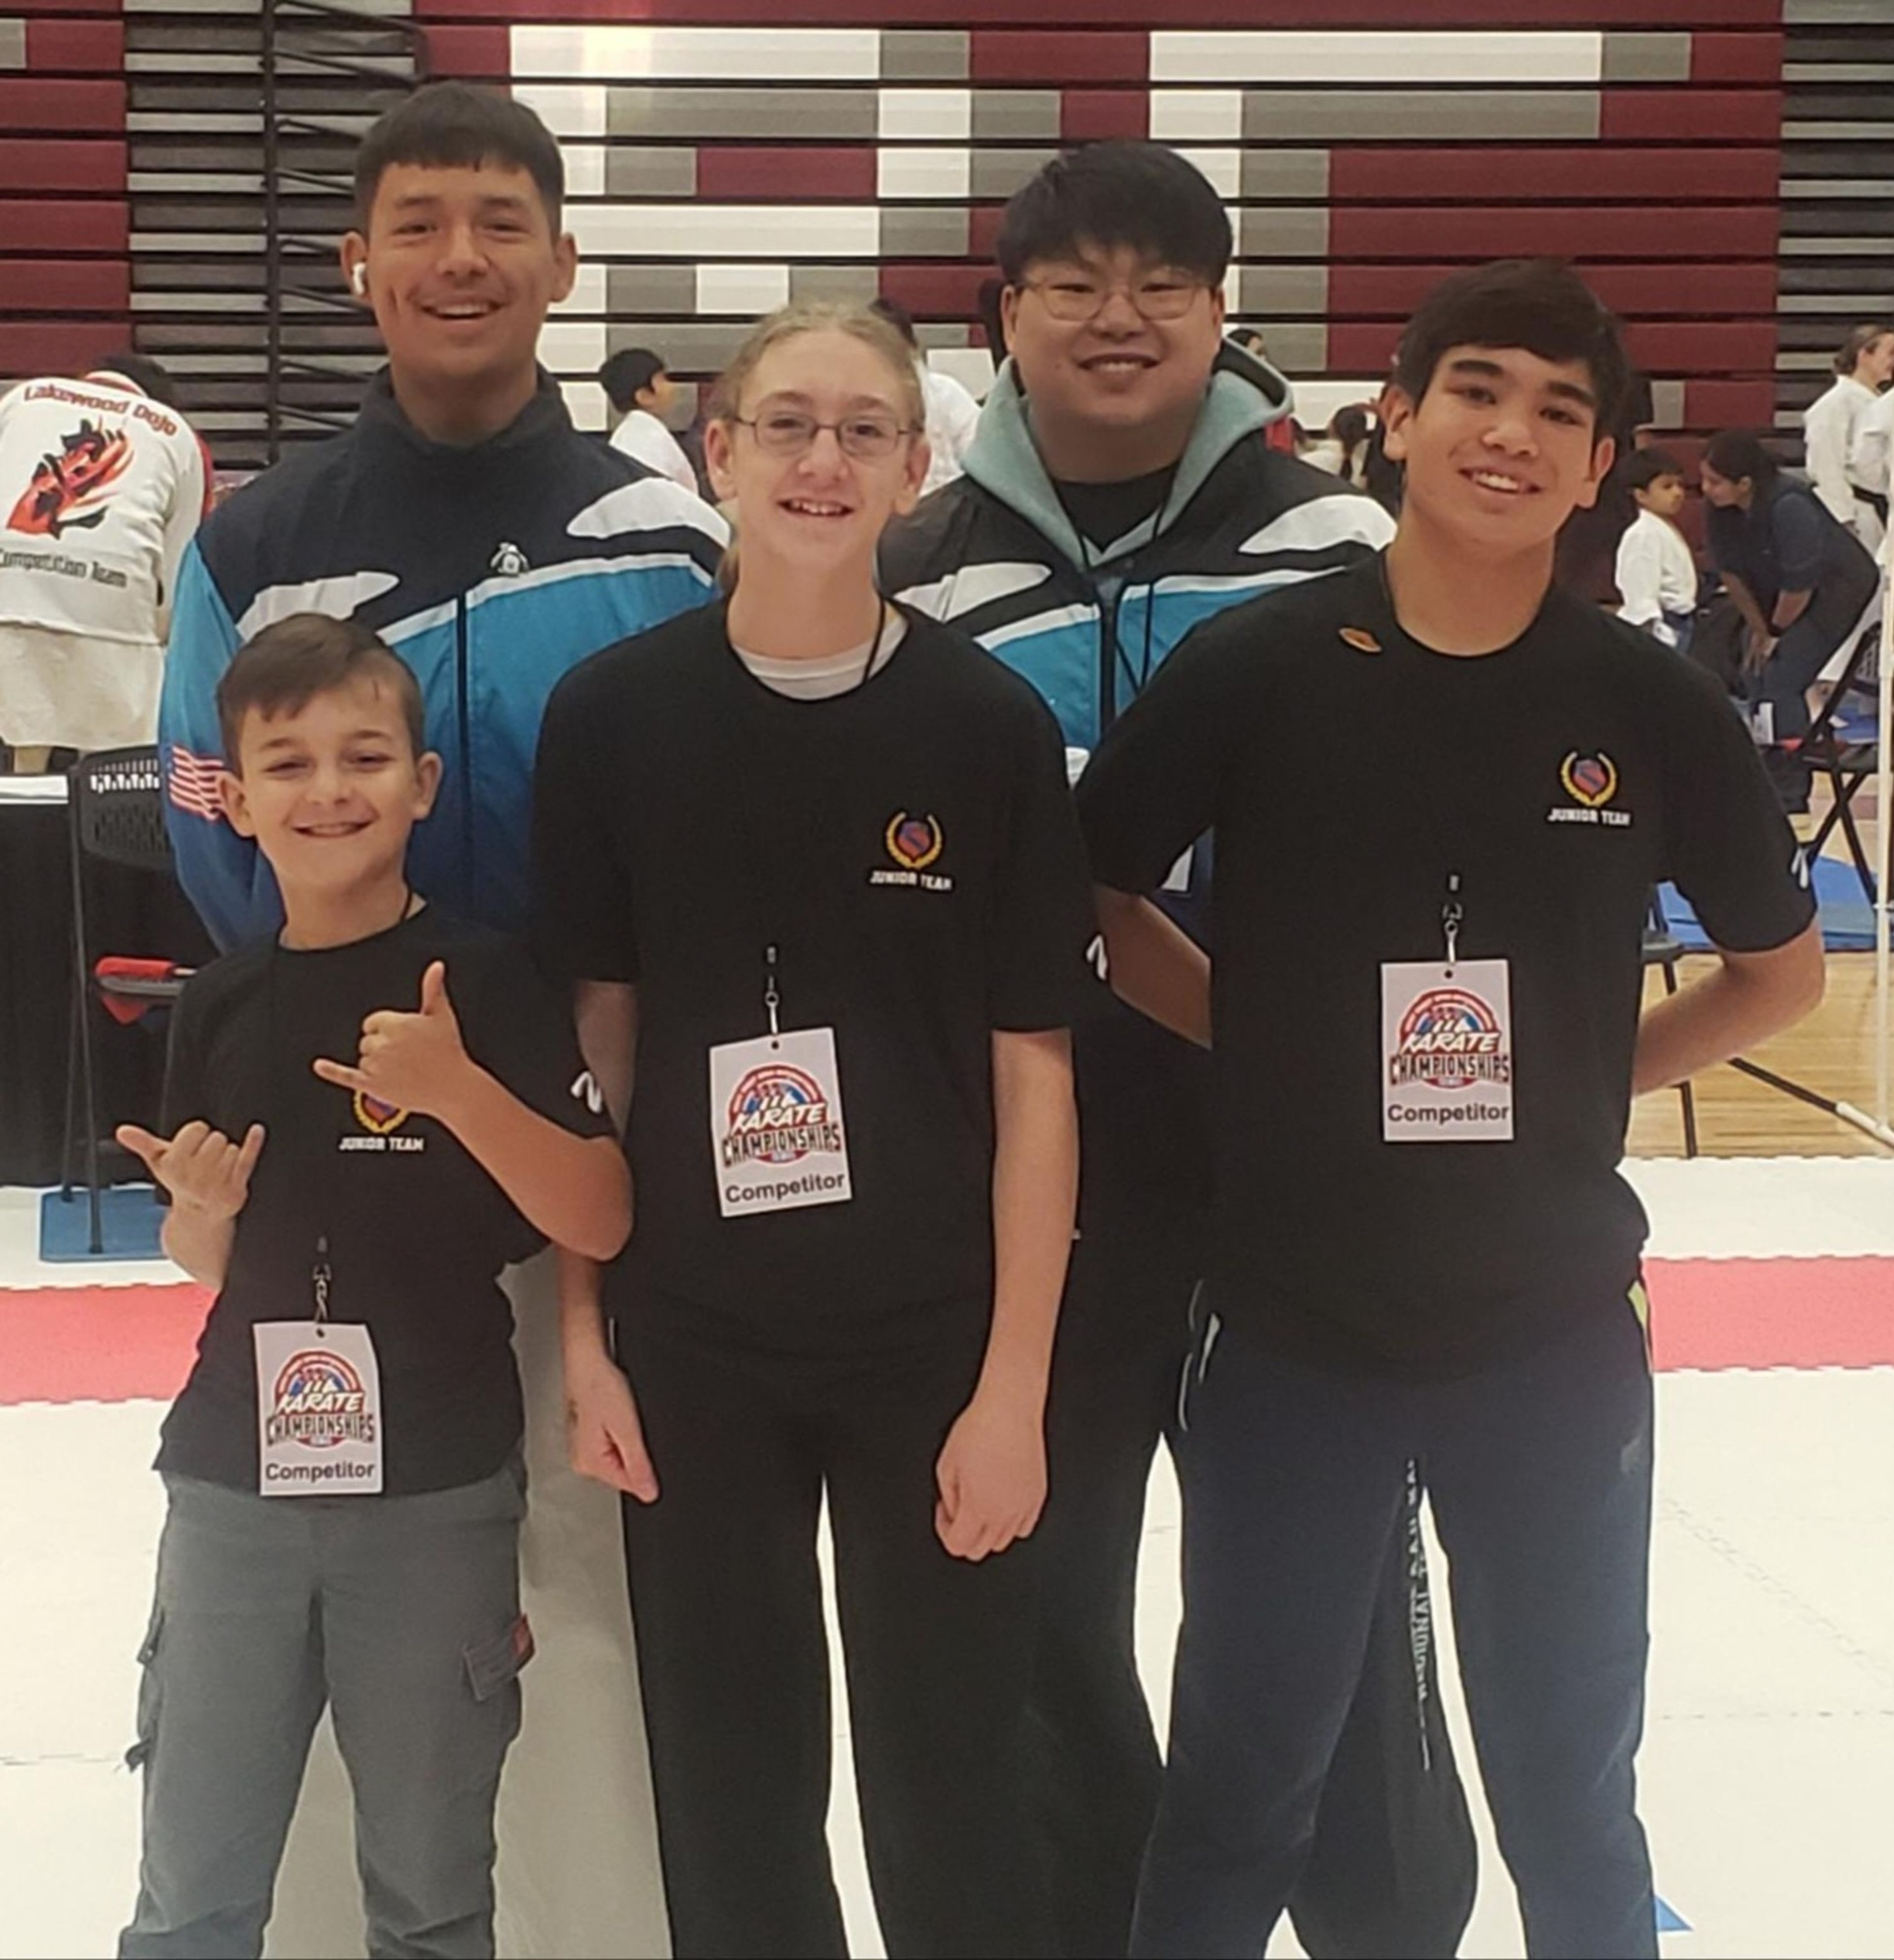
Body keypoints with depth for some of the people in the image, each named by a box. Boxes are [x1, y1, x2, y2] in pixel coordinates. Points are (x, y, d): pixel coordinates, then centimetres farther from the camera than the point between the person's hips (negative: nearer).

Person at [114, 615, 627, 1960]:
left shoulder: (485, 981, -7)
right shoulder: (222, 1005, 6)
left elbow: (601, 1224, -12)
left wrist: (457, 1091, -24)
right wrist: (198, 1212, -6)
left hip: (438, 1494, -3)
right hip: (235, 1481, 3)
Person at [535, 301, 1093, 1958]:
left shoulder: (990, 725, -7)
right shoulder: (615, 715, -3)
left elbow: (1033, 1073, -4)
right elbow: (592, 1043, 3)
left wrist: (1013, 1385, -7)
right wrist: (584, 1332, 1)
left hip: (936, 1340, -1)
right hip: (693, 1340, 1)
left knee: (950, 1786, 9)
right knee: (729, 1780, 13)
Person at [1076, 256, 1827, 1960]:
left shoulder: (1653, 709, -5)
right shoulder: (1257, 667, -8)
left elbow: (1784, 967, 9)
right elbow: (1094, 899, 5)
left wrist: (1597, 1075, 0)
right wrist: (1268, 1037, -2)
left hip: (1556, 1325, 1)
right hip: (1292, 1322, -1)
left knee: (1571, 1788, 17)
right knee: (1243, 1789, 14)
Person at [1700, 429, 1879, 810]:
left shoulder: (1789, 507, -36)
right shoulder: (1720, 510, -15)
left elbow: (1800, 584, -29)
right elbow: (1731, 572, -3)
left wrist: (1776, 632, -15)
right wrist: (1758, 628, -1)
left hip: (1839, 586, -8)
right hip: (1778, 594, 8)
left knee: (1781, 680, -17)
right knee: (1755, 675, 2)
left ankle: (1789, 802, -12)